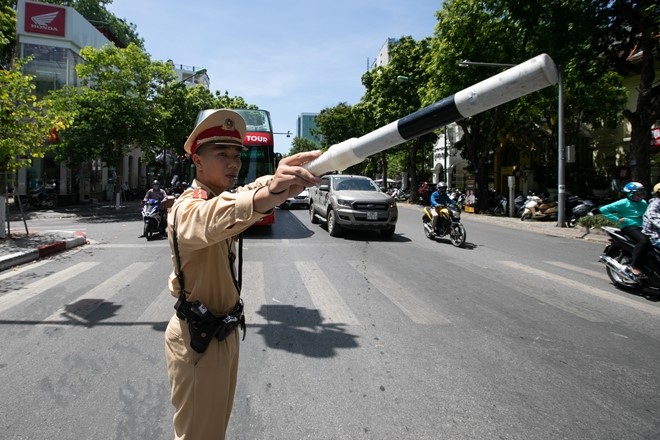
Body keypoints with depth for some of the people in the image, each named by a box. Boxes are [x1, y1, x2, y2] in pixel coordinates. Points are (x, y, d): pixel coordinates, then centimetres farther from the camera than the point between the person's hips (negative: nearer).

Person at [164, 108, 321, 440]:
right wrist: (267, 194, -68)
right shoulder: (188, 208, -23)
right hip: (196, 337, -8)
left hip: (224, 330, 8)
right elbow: (210, 220, -47)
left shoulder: (224, 198, 5)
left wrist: (289, 174, -37)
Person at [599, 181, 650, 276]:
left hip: (641, 227, 7)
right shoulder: (623, 203, -5)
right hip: (628, 227, -7)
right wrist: (617, 219, -12)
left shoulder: (643, 203, 14)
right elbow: (603, 209, -9)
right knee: (644, 240, -33)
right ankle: (634, 266, -26)